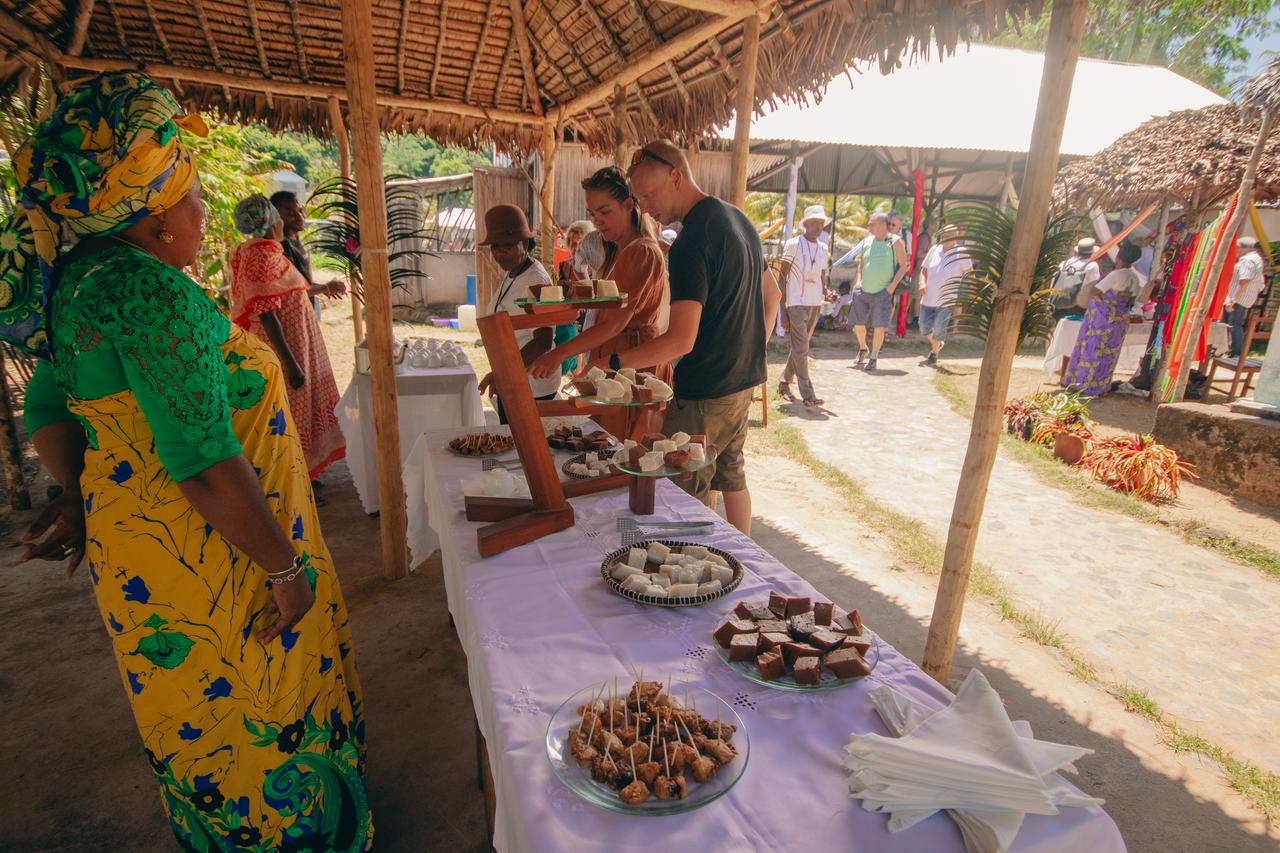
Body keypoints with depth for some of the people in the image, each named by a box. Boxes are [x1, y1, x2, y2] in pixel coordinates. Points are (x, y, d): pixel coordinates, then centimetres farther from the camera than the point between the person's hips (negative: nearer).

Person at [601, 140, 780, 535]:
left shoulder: (691, 242, -20)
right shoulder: (737, 218, 10)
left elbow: (681, 340, -27)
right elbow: (772, 295, 20)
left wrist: (610, 364, -24)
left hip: (704, 395, -10)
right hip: (745, 381, 10)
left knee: (684, 500, 1)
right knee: (731, 475, 22)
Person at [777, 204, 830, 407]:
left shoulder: (824, 249, 13)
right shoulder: (793, 244, -3)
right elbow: (782, 278, -4)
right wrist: (783, 312, -8)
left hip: (816, 303, 6)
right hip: (796, 303, -6)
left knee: (800, 348, 12)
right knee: (801, 349, -8)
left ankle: (784, 384, 27)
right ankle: (808, 395, -8)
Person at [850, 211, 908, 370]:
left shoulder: (895, 242, -3)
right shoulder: (866, 242, 9)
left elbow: (903, 266, -2)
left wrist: (892, 286, -12)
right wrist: (857, 283, 6)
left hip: (883, 292, -4)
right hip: (863, 290, 4)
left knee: (879, 326, -5)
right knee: (858, 324, 7)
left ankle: (874, 357, 10)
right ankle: (863, 349, 33)